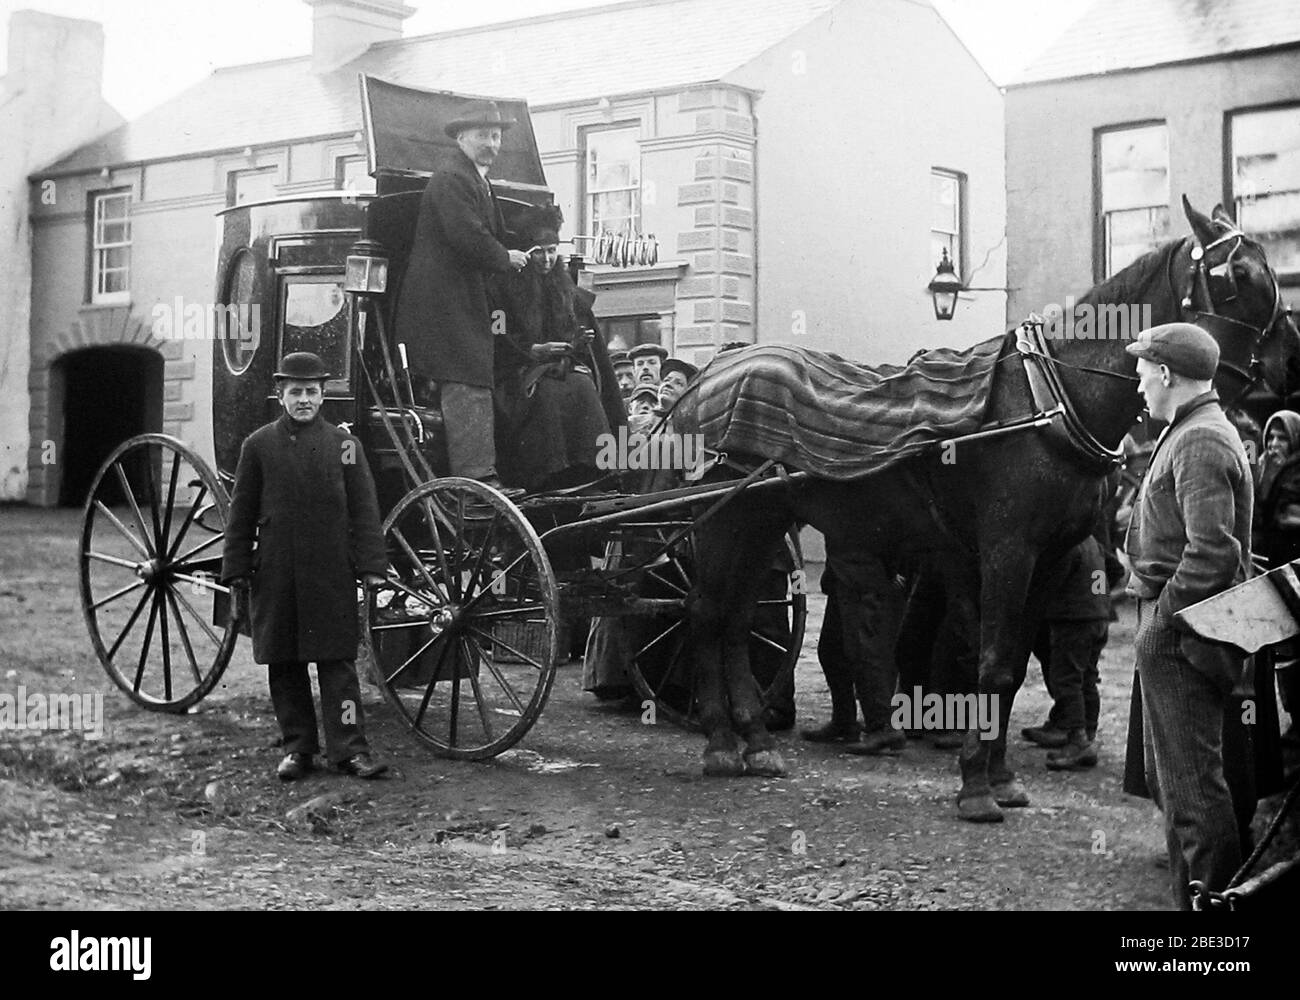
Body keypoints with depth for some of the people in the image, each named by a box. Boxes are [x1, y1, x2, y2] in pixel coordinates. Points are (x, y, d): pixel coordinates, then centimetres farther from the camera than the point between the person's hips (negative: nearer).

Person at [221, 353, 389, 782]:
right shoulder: (258, 445, 5)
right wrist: (237, 574, 4)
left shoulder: (344, 444, 3)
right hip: (276, 574, 1)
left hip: (332, 574, -1)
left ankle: (349, 748, 0)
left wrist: (371, 568, -4)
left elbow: (363, 510, 3)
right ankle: (297, 747, 17)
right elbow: (241, 516, 7)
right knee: (283, 665, 7)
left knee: (338, 662, -2)